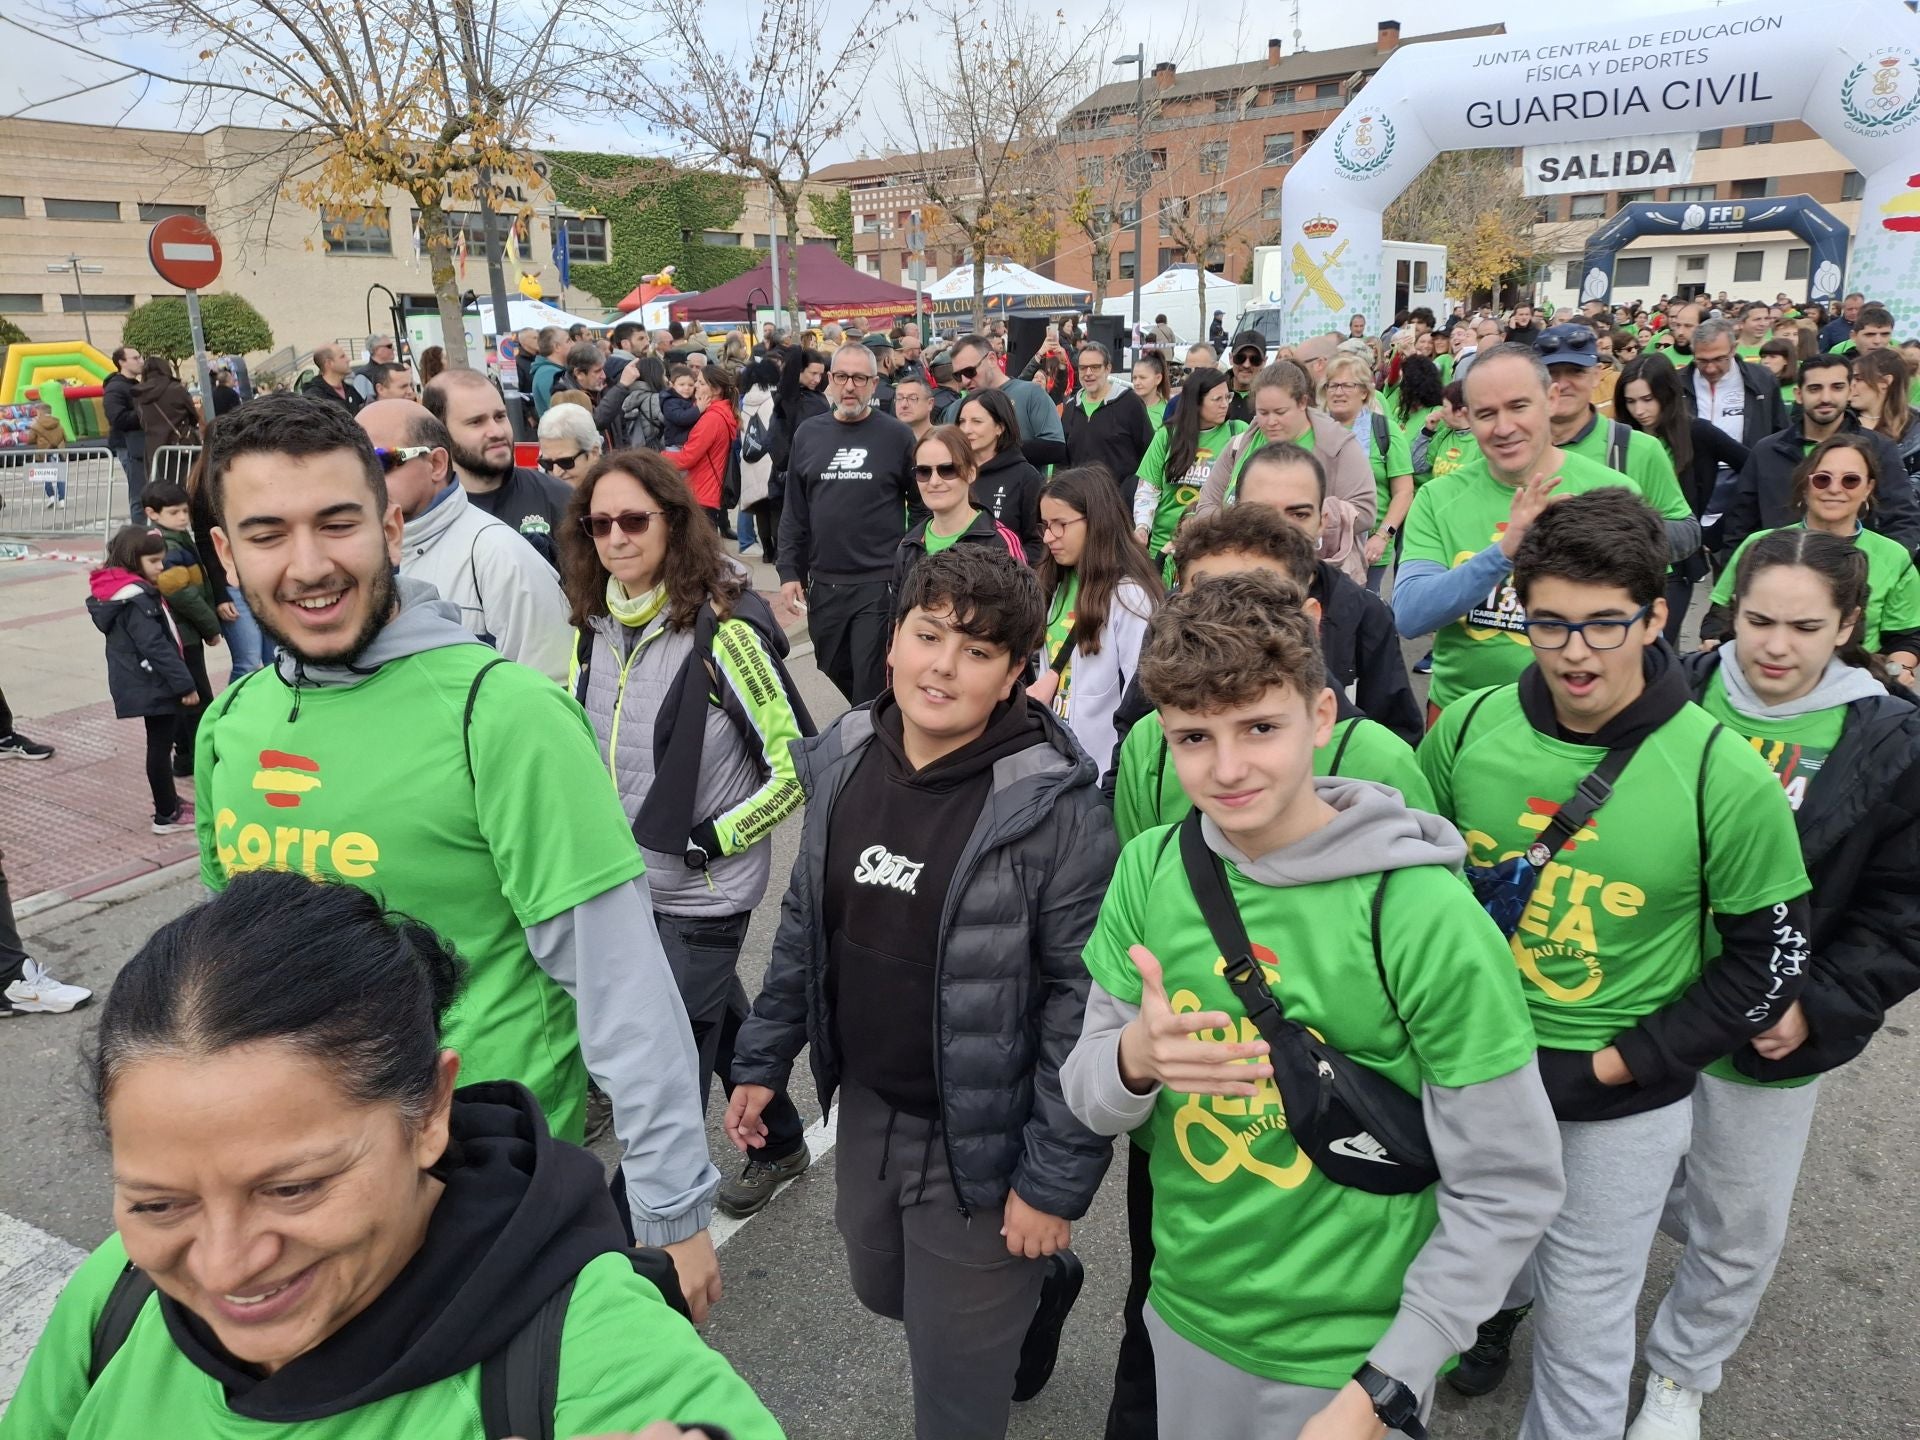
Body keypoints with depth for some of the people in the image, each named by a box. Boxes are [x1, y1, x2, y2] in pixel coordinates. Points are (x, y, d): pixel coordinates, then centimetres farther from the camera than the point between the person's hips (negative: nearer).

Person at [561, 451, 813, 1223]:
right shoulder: (597, 625, 2)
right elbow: (578, 740, 17)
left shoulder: (723, 630, -19)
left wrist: (709, 839, -15)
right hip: (625, 880, 7)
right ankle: (780, 1144, 47)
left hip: (704, 892, -7)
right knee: (719, 1023, 24)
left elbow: (797, 765, -16)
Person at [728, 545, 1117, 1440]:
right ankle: (1037, 1291, 55)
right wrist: (762, 1058, 12)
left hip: (978, 1138, -6)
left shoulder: (1054, 805, -22)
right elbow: (804, 922, 8)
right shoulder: (843, 761, -4)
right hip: (865, 1107, 6)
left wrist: (1056, 1179, -16)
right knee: (885, 1291, 29)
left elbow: (1084, 1004, -18)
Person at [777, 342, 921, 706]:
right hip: (823, 584, 4)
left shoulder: (896, 435, -3)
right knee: (835, 678, 16)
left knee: (871, 688, 0)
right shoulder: (808, 434, 6)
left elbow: (921, 505, 0)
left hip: (881, 584, -4)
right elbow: (794, 512, 9)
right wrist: (789, 572, 3)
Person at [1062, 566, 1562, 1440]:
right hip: (1185, 1308, 4)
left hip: (1346, 1350, -4)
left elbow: (1509, 1188, -15)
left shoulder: (1424, 917, -23)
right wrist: (1133, 1061, -26)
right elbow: (1089, 1101, -4)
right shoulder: (1150, 870, -11)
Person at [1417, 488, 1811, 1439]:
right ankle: (1499, 1301, 62)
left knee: (1584, 1332, 13)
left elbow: (1766, 966, -10)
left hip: (1621, 1109, -3)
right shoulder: (1469, 728, -11)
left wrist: (1603, 1068, -15)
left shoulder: (1724, 779, -19)